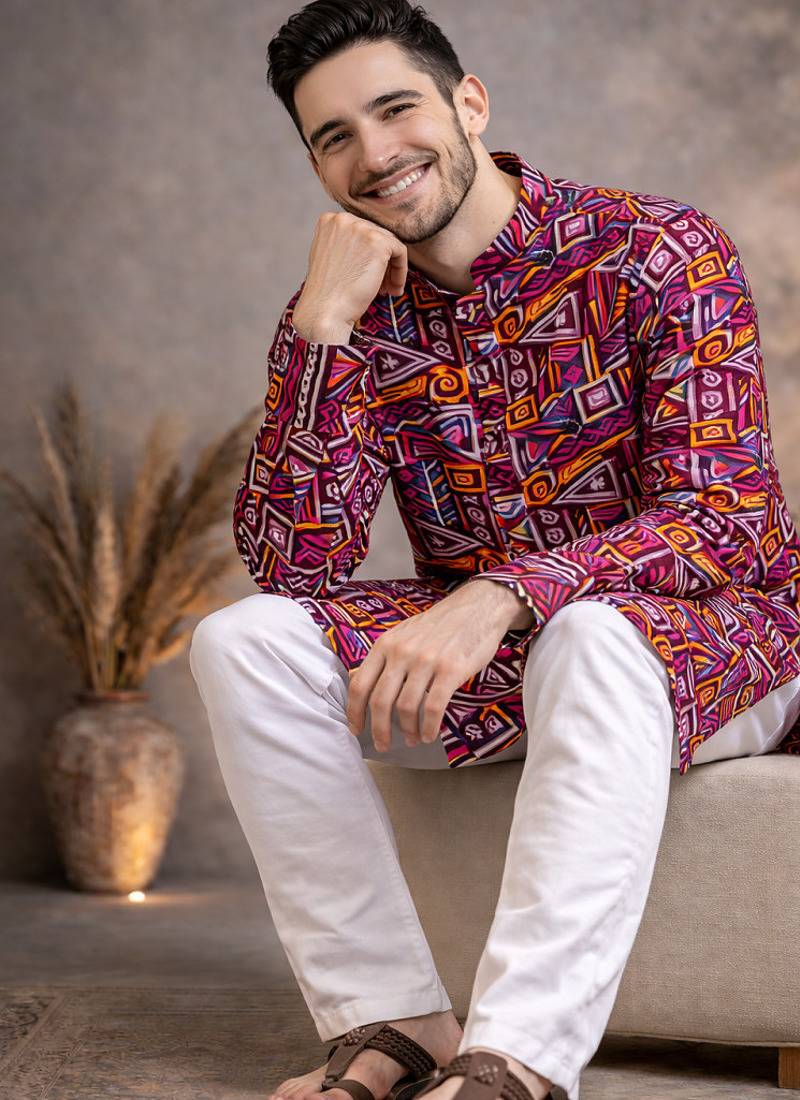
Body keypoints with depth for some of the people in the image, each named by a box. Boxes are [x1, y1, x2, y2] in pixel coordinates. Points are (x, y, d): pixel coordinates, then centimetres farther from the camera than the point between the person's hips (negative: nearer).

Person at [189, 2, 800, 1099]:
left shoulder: (661, 252, -13)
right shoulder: (350, 311, 0)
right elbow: (290, 563, -11)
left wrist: (499, 596, -37)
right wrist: (323, 326, -22)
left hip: (711, 634, -4)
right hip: (484, 672, 5)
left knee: (593, 635, -39)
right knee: (242, 640, -17)